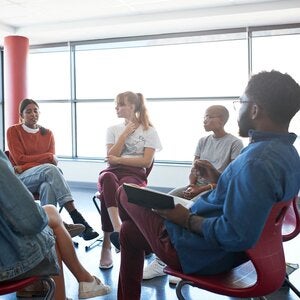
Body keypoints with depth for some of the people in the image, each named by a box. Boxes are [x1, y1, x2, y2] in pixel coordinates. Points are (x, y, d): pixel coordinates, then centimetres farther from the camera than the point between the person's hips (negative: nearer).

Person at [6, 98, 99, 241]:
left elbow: (52, 160, 2)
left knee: (48, 187, -38)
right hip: (21, 178, -3)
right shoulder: (13, 131, 6)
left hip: (44, 176, 3)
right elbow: (19, 159, -4)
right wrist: (48, 156, -8)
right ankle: (77, 218, -46)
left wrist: (24, 167, -12)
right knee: (49, 169, -36)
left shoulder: (47, 133, 14)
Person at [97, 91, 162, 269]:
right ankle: (117, 229, -51)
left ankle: (107, 245, -34)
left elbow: (146, 162, -2)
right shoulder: (113, 129, 19)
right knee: (107, 178, -39)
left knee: (114, 189, -38)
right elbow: (111, 159, 5)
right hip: (113, 172, 2)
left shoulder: (149, 131, 9)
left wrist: (119, 160, -4)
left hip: (135, 175, -2)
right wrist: (125, 134, 2)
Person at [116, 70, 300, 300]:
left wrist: (188, 219, -20)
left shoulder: (257, 161, -32)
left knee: (126, 193, 10)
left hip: (203, 253, -9)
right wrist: (218, 179, 11)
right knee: (129, 231, 23)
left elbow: (237, 236, -35)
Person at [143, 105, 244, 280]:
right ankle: (161, 259, -24)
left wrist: (202, 189, -15)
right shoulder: (203, 141, 16)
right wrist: (192, 186, -8)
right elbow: (194, 170, 14)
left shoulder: (235, 143, -4)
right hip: (197, 187, 6)